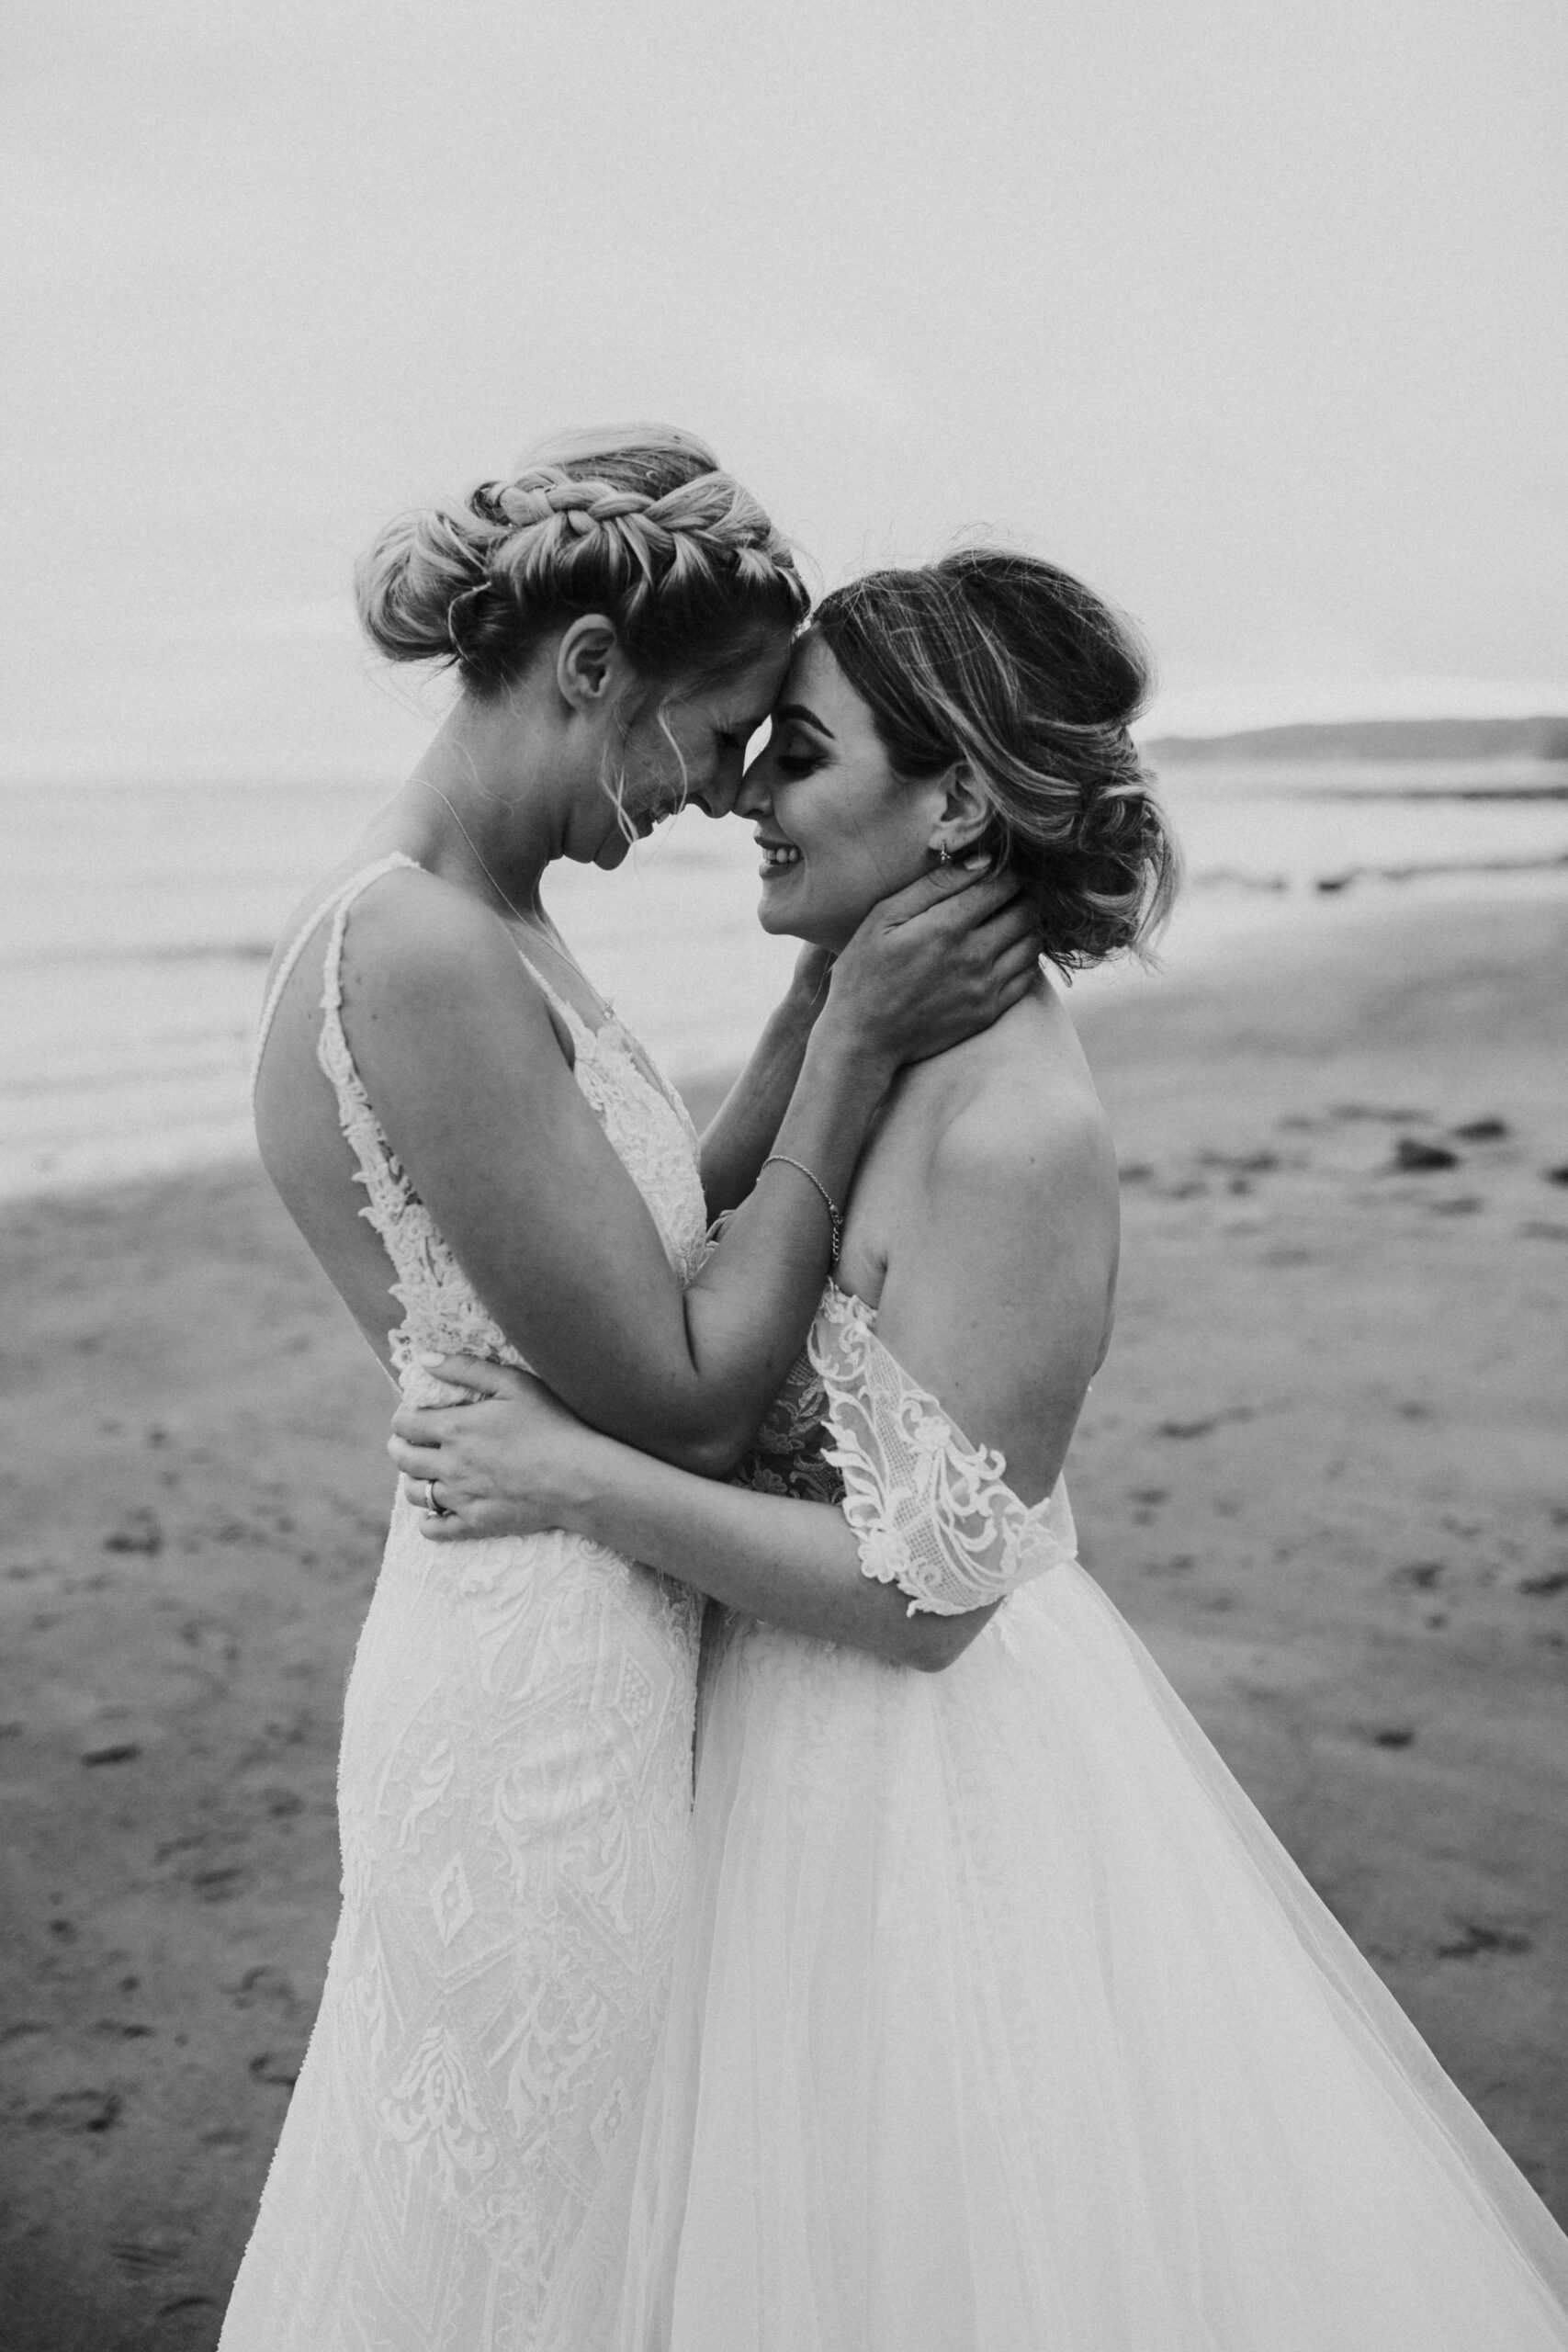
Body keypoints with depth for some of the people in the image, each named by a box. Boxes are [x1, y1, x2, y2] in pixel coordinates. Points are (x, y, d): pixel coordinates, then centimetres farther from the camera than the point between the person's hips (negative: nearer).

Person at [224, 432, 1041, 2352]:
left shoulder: (476, 927, 5)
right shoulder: (421, 957, -25)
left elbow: (681, 1211, 12)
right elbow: (690, 1400, -23)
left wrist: (826, 992, 4)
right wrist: (858, 1050, -18)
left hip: (592, 1647, 10)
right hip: (545, 1683, -10)